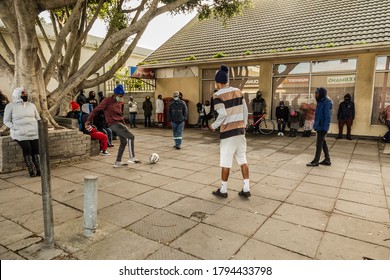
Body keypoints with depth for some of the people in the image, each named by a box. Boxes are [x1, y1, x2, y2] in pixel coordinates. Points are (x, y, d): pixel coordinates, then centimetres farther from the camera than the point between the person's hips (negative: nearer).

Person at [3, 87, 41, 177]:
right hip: (20, 133, -3)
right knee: (27, 147, -26)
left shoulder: (31, 105, 18)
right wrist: (15, 128, -8)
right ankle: (31, 170, -20)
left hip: (33, 132, 3)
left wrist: (38, 127, 4)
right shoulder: (10, 106, 8)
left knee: (36, 147, -20)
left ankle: (39, 169, -18)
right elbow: (6, 121, 8)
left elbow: (38, 118, 23)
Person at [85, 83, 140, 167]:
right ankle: (132, 158, -10)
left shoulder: (121, 102, 10)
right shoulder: (107, 101, -12)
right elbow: (96, 110, -8)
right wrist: (89, 120, -6)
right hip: (114, 124, -8)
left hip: (119, 123, 8)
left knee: (123, 142, 10)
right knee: (130, 137, -15)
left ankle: (118, 162, 18)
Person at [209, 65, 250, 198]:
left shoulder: (218, 95, -11)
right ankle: (246, 189, 15)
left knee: (226, 162, 4)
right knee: (242, 159, 11)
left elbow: (223, 114, -18)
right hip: (240, 130, 6)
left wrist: (214, 125, -3)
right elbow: (245, 110, 9)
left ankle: (223, 190, 16)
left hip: (228, 132, -6)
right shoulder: (238, 91, 8)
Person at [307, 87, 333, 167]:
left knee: (319, 144, -1)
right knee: (323, 143, 14)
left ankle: (316, 161, 7)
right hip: (319, 126, 9)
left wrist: (324, 128, -21)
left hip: (322, 127, -9)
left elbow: (327, 116, -19)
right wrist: (316, 125, 16)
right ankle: (327, 160, 24)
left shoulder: (327, 103, -15)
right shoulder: (320, 102, 12)